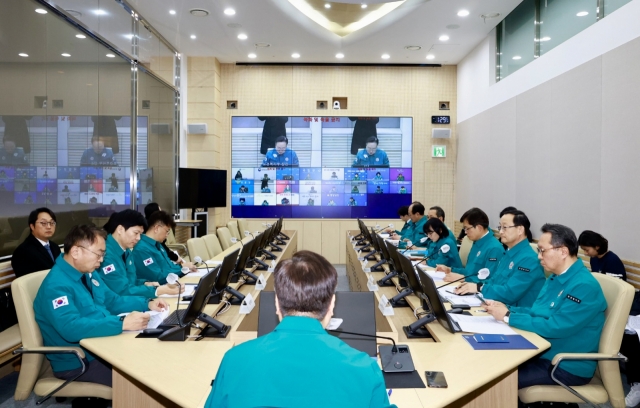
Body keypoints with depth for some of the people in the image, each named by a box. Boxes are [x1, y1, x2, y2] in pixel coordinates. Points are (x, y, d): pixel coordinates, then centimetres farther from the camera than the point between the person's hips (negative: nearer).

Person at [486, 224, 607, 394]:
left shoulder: (584, 286, -23)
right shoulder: (556, 277, 7)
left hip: (568, 367, -9)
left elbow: (554, 327, -28)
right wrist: (506, 309, -3)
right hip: (542, 353, 9)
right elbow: (537, 312, 14)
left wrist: (508, 317, -22)